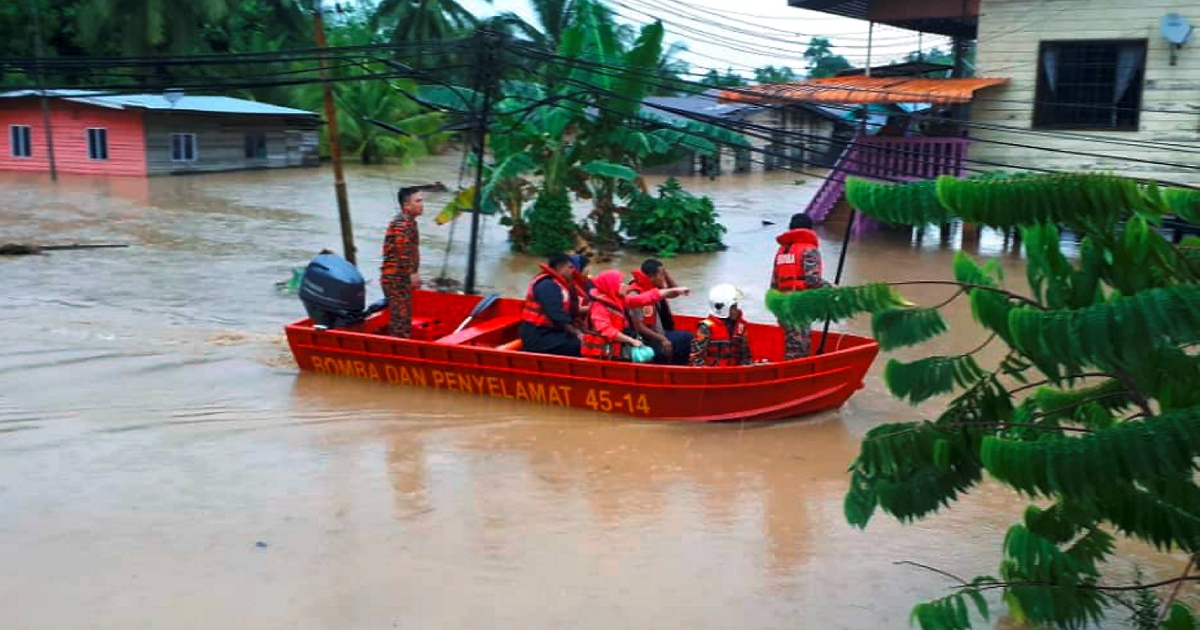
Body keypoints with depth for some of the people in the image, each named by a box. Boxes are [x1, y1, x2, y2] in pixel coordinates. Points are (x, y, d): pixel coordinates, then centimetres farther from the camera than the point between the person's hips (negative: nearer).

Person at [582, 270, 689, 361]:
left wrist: (674, 290, 5)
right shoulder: (600, 306, -16)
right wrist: (631, 340, -26)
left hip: (616, 349, 9)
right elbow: (607, 331, -27)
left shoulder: (621, 300, 9)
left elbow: (646, 298, 8)